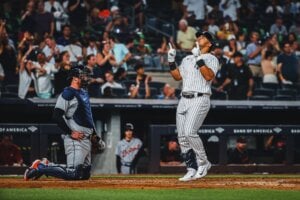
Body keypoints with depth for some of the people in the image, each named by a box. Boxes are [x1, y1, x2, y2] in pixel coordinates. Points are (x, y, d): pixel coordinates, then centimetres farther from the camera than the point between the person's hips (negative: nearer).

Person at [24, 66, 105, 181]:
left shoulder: (84, 93, 20)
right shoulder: (67, 94, -9)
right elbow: (57, 116, -17)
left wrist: (94, 133, 19)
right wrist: (70, 133, -18)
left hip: (87, 140, 10)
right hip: (75, 140, -10)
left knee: (85, 174, 9)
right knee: (73, 174, -18)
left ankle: (44, 166, 20)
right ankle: (40, 168, -1)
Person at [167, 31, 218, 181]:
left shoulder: (211, 59, 3)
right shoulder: (187, 59, 23)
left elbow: (209, 76, -15)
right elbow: (177, 76, 17)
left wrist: (199, 59, -18)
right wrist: (171, 61, 7)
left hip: (200, 100, -7)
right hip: (184, 100, 7)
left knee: (190, 132, -21)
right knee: (182, 137, 0)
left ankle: (203, 162, -5)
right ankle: (192, 170, 5)